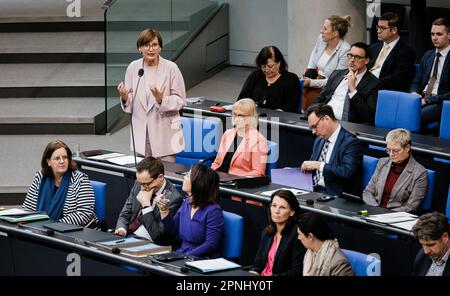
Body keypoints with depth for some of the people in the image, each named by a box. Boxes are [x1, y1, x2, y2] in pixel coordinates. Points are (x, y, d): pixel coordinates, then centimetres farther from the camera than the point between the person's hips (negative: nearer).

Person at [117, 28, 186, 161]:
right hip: (141, 135, 3)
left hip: (165, 134, -3)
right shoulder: (133, 68, 2)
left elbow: (180, 100, -4)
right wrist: (125, 98, -13)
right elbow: (130, 103, 10)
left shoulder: (171, 68, -7)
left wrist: (161, 99, -21)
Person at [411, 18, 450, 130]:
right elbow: (416, 83, 22)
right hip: (421, 99, 6)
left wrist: (429, 100, -16)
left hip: (441, 103, -6)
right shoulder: (427, 55, 19)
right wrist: (414, 94, -1)